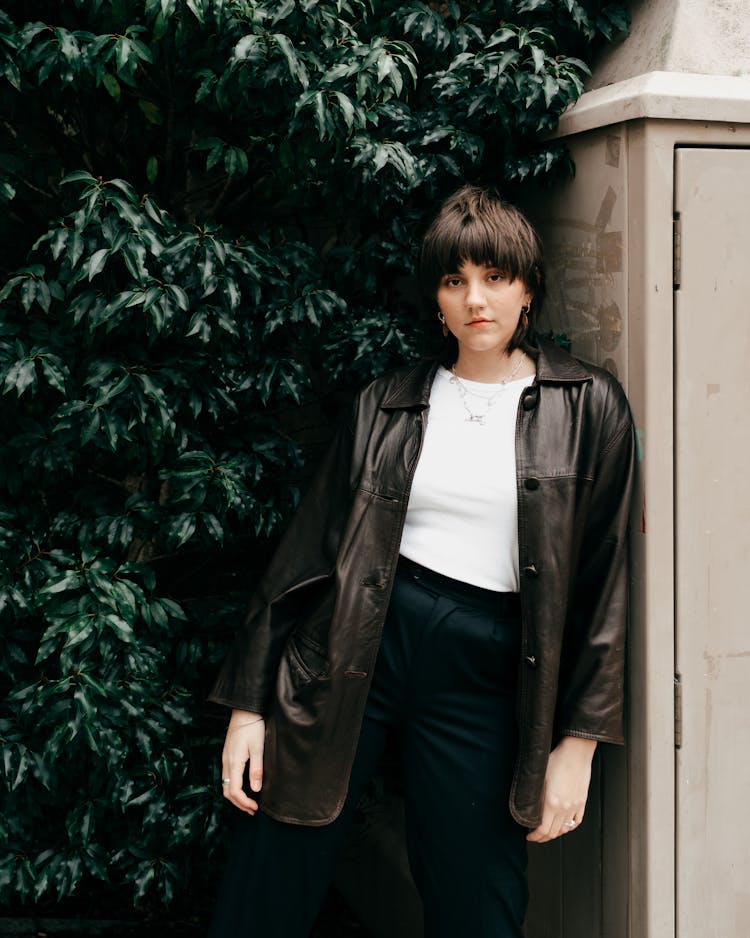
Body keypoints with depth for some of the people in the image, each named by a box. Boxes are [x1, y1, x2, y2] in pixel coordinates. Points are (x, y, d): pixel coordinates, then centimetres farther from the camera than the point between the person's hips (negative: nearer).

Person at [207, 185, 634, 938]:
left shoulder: (588, 409, 3)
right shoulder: (386, 404, 8)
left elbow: (601, 582, 2)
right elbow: (310, 550, 9)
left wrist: (578, 742, -3)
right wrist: (249, 702, 5)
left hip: (483, 675, -1)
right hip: (356, 644, 1)